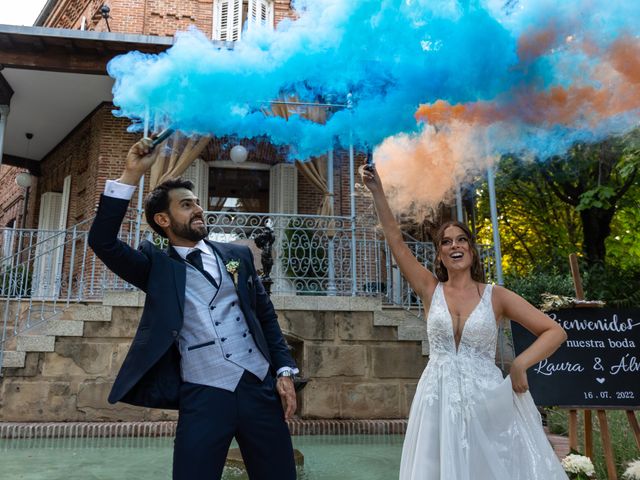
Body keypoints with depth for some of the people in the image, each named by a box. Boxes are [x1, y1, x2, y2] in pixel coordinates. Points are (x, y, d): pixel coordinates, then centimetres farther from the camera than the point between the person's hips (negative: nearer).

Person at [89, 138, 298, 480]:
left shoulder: (237, 254, 13)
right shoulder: (156, 265, 6)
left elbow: (266, 315, 14)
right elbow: (102, 241, -9)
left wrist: (284, 371, 4)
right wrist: (131, 174, -12)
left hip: (260, 387, 3)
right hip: (202, 396, -2)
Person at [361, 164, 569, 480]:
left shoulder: (496, 296, 1)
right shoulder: (432, 290, 4)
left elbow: (555, 332, 1)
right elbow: (395, 240, 0)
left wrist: (520, 364, -13)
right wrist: (377, 192, -3)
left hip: (487, 400, -1)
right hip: (439, 400, 1)